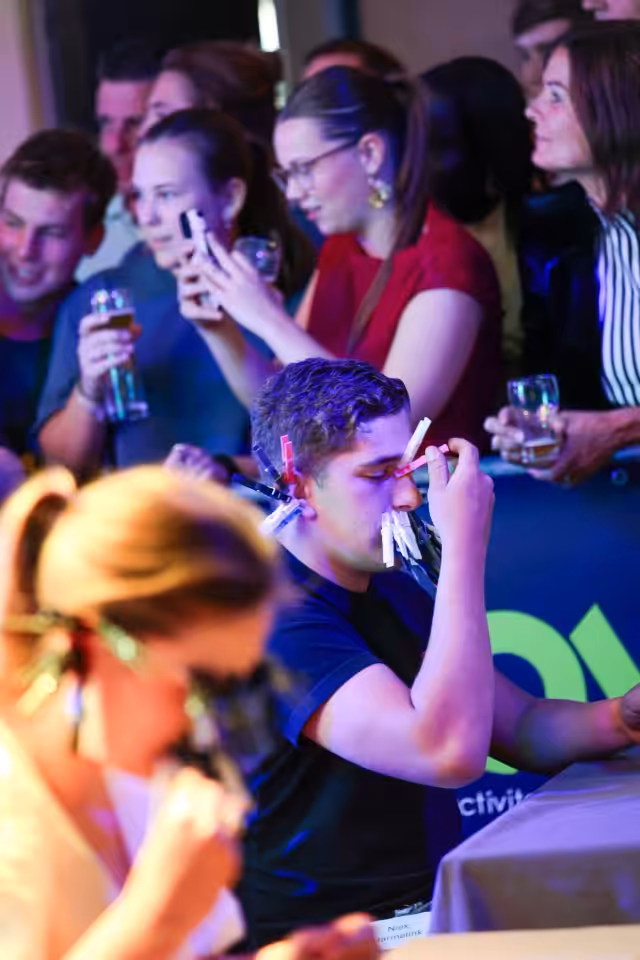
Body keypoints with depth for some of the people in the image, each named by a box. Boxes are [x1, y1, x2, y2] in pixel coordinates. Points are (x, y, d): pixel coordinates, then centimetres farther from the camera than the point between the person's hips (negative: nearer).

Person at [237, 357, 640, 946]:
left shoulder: (397, 594, 13)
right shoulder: (272, 616, -18)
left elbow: (525, 728, 19)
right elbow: (451, 753, -29)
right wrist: (465, 542, -24)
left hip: (436, 913, 9)